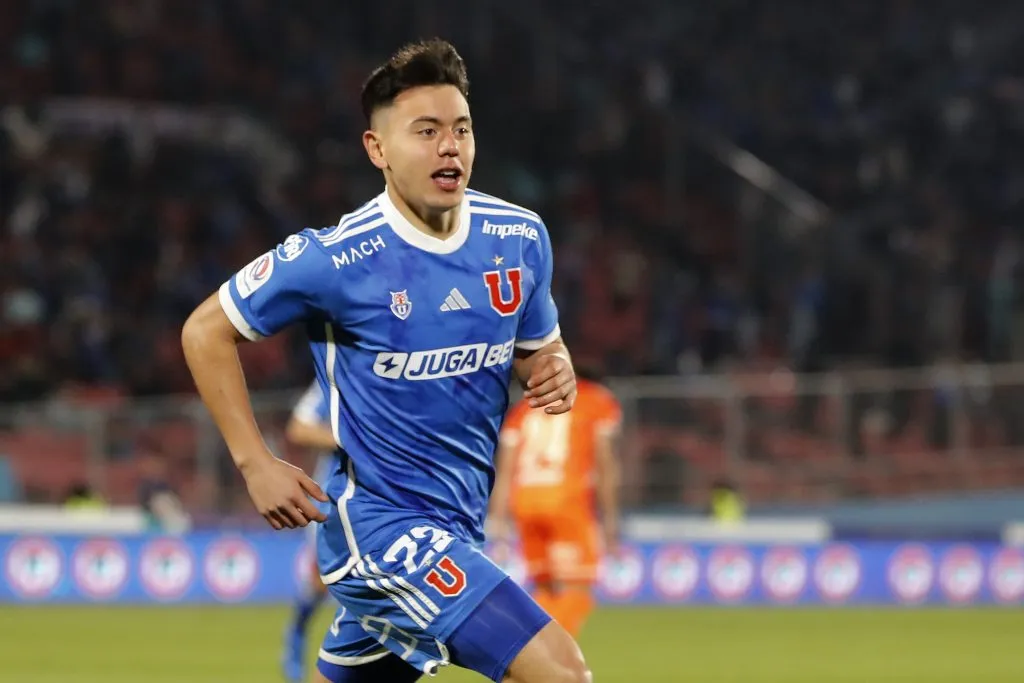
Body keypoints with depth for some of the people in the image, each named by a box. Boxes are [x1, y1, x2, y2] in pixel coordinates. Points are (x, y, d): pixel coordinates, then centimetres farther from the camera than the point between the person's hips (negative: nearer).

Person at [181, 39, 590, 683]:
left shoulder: (521, 237, -1)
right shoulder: (335, 259, -16)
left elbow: (538, 347, 17)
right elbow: (206, 331, -3)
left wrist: (555, 371, -8)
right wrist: (256, 464, -9)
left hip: (458, 526, 7)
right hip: (382, 523, -7)